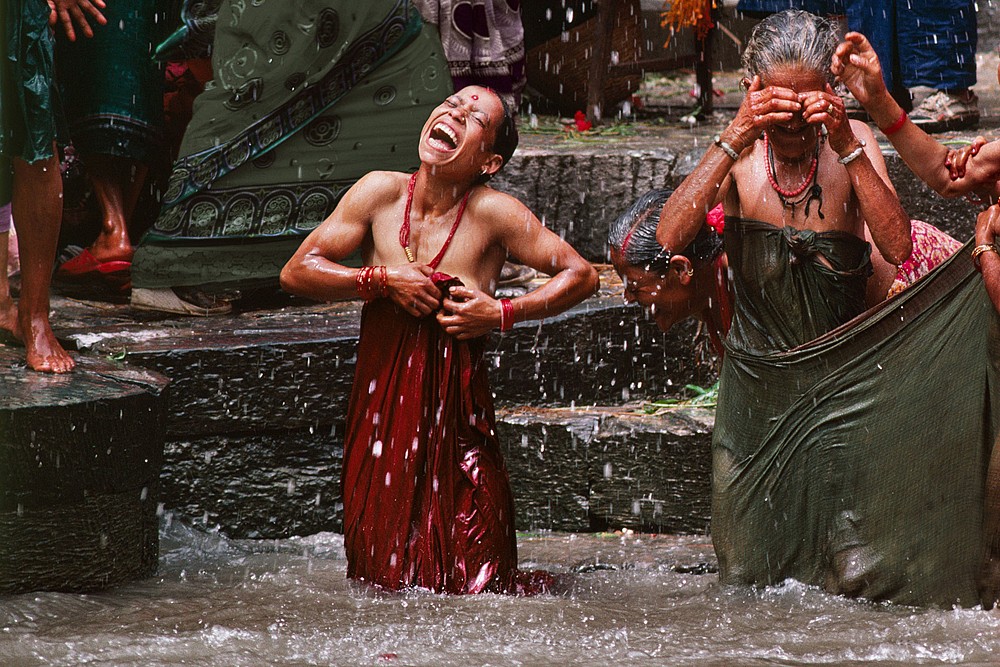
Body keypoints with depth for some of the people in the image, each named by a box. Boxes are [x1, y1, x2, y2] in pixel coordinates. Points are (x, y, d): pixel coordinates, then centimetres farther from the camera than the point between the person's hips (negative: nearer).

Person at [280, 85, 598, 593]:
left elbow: (581, 275, 0)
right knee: (382, 580, 3)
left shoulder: (492, 213, -6)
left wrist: (503, 314, -10)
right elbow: (296, 272, 3)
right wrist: (383, 280, -9)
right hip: (379, 409, 2)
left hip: (456, 413, -2)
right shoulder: (381, 193, 1)